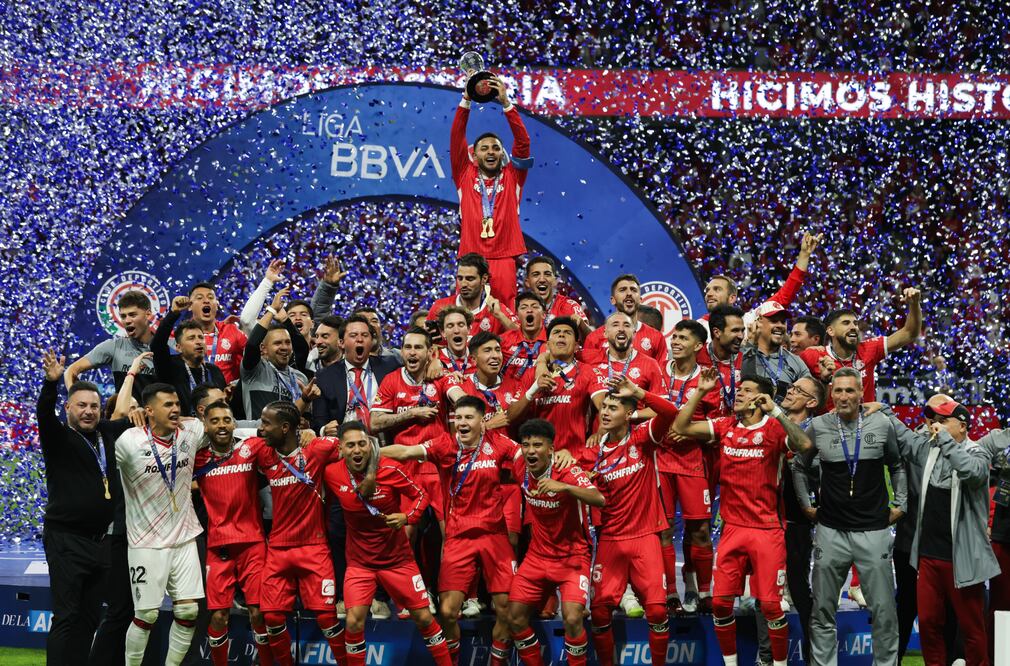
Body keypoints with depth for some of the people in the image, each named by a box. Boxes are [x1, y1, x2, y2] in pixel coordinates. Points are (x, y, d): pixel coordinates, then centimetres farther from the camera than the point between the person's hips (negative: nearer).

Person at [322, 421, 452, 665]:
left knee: (423, 617, 4)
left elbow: (419, 495, -6)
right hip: (359, 561, 1)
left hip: (397, 558, -1)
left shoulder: (389, 469, -18)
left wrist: (406, 516, -21)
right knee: (354, 621, -14)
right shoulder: (332, 473, -12)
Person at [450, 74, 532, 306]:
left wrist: (506, 103, -7)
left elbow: (523, 140, 3)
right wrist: (466, 100, -4)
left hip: (504, 257, 0)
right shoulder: (466, 175, 13)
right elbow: (456, 138, 5)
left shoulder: (512, 176, 13)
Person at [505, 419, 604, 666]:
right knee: (515, 617, 2)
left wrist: (564, 487, -51)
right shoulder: (520, 468, -7)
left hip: (572, 555, -5)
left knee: (572, 619, -21)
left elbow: (599, 500, -38)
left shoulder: (568, 472, -22)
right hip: (537, 555, 5)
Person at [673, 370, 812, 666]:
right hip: (732, 528, 4)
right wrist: (700, 392, -2)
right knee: (720, 602, 3)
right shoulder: (725, 426, 6)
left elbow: (804, 444, -26)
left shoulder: (774, 428, -8)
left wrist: (776, 411, -31)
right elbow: (680, 427, 4)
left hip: (766, 530, -4)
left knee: (771, 604, -3)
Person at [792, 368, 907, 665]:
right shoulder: (818, 426, -1)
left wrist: (899, 505, 8)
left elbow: (897, 466, 14)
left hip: (873, 530, -1)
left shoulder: (882, 424, -2)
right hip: (831, 531, 1)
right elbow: (799, 467, 15)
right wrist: (806, 505, 10)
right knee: (823, 610, 6)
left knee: (884, 611, 1)